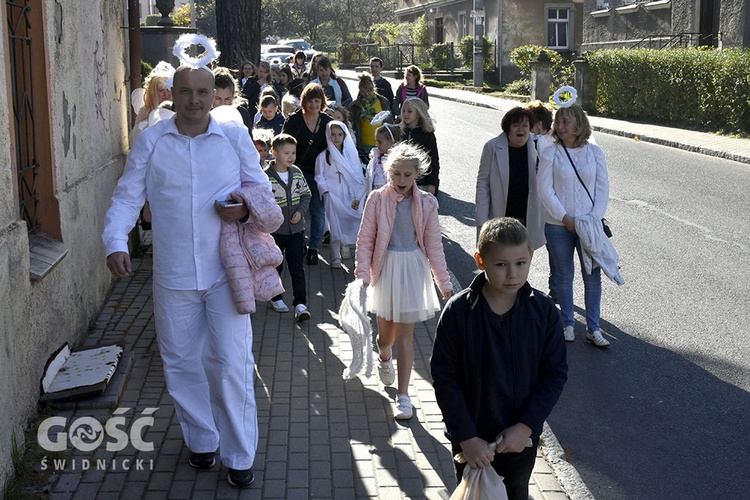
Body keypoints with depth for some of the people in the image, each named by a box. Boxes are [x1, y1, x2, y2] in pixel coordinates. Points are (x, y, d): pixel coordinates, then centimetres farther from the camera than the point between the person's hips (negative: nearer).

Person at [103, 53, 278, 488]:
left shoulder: (236, 137, 0)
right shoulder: (151, 141, 1)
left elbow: (261, 187, 10)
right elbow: (127, 196, 3)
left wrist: (246, 209, -12)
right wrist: (116, 242, -12)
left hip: (225, 271, -2)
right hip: (174, 276, 2)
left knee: (231, 364, -2)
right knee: (181, 362, 13)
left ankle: (240, 456, 14)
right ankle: (201, 439, 35)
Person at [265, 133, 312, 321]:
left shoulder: (297, 173, 2)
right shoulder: (266, 176, -14)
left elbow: (306, 194, 10)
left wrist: (301, 211, -6)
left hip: (296, 228, 3)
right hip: (275, 230, -3)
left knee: (297, 267, 1)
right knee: (275, 266, 13)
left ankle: (300, 304, 2)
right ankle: (276, 298, 31)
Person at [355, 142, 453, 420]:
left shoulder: (426, 203, -4)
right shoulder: (377, 199, -7)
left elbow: (434, 246, 2)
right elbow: (365, 240, -3)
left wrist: (445, 284, 3)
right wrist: (362, 275, -12)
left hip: (413, 270, 0)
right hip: (386, 269, 0)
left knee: (405, 335, 1)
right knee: (385, 332, 13)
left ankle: (403, 395, 9)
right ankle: (385, 358, 50)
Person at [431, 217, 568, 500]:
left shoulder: (543, 311, -11)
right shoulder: (458, 311, -17)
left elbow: (555, 373, -7)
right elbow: (444, 378, -13)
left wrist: (526, 426, -16)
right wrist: (466, 437, -16)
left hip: (522, 438, 2)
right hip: (472, 439, -2)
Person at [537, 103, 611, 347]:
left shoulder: (594, 152, 1)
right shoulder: (550, 153, -5)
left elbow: (603, 188, 2)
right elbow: (545, 190, -7)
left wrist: (594, 218, -9)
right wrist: (565, 218, -12)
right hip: (558, 225, -1)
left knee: (593, 276, 3)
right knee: (564, 276, 9)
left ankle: (593, 329, 15)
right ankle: (568, 324, 26)